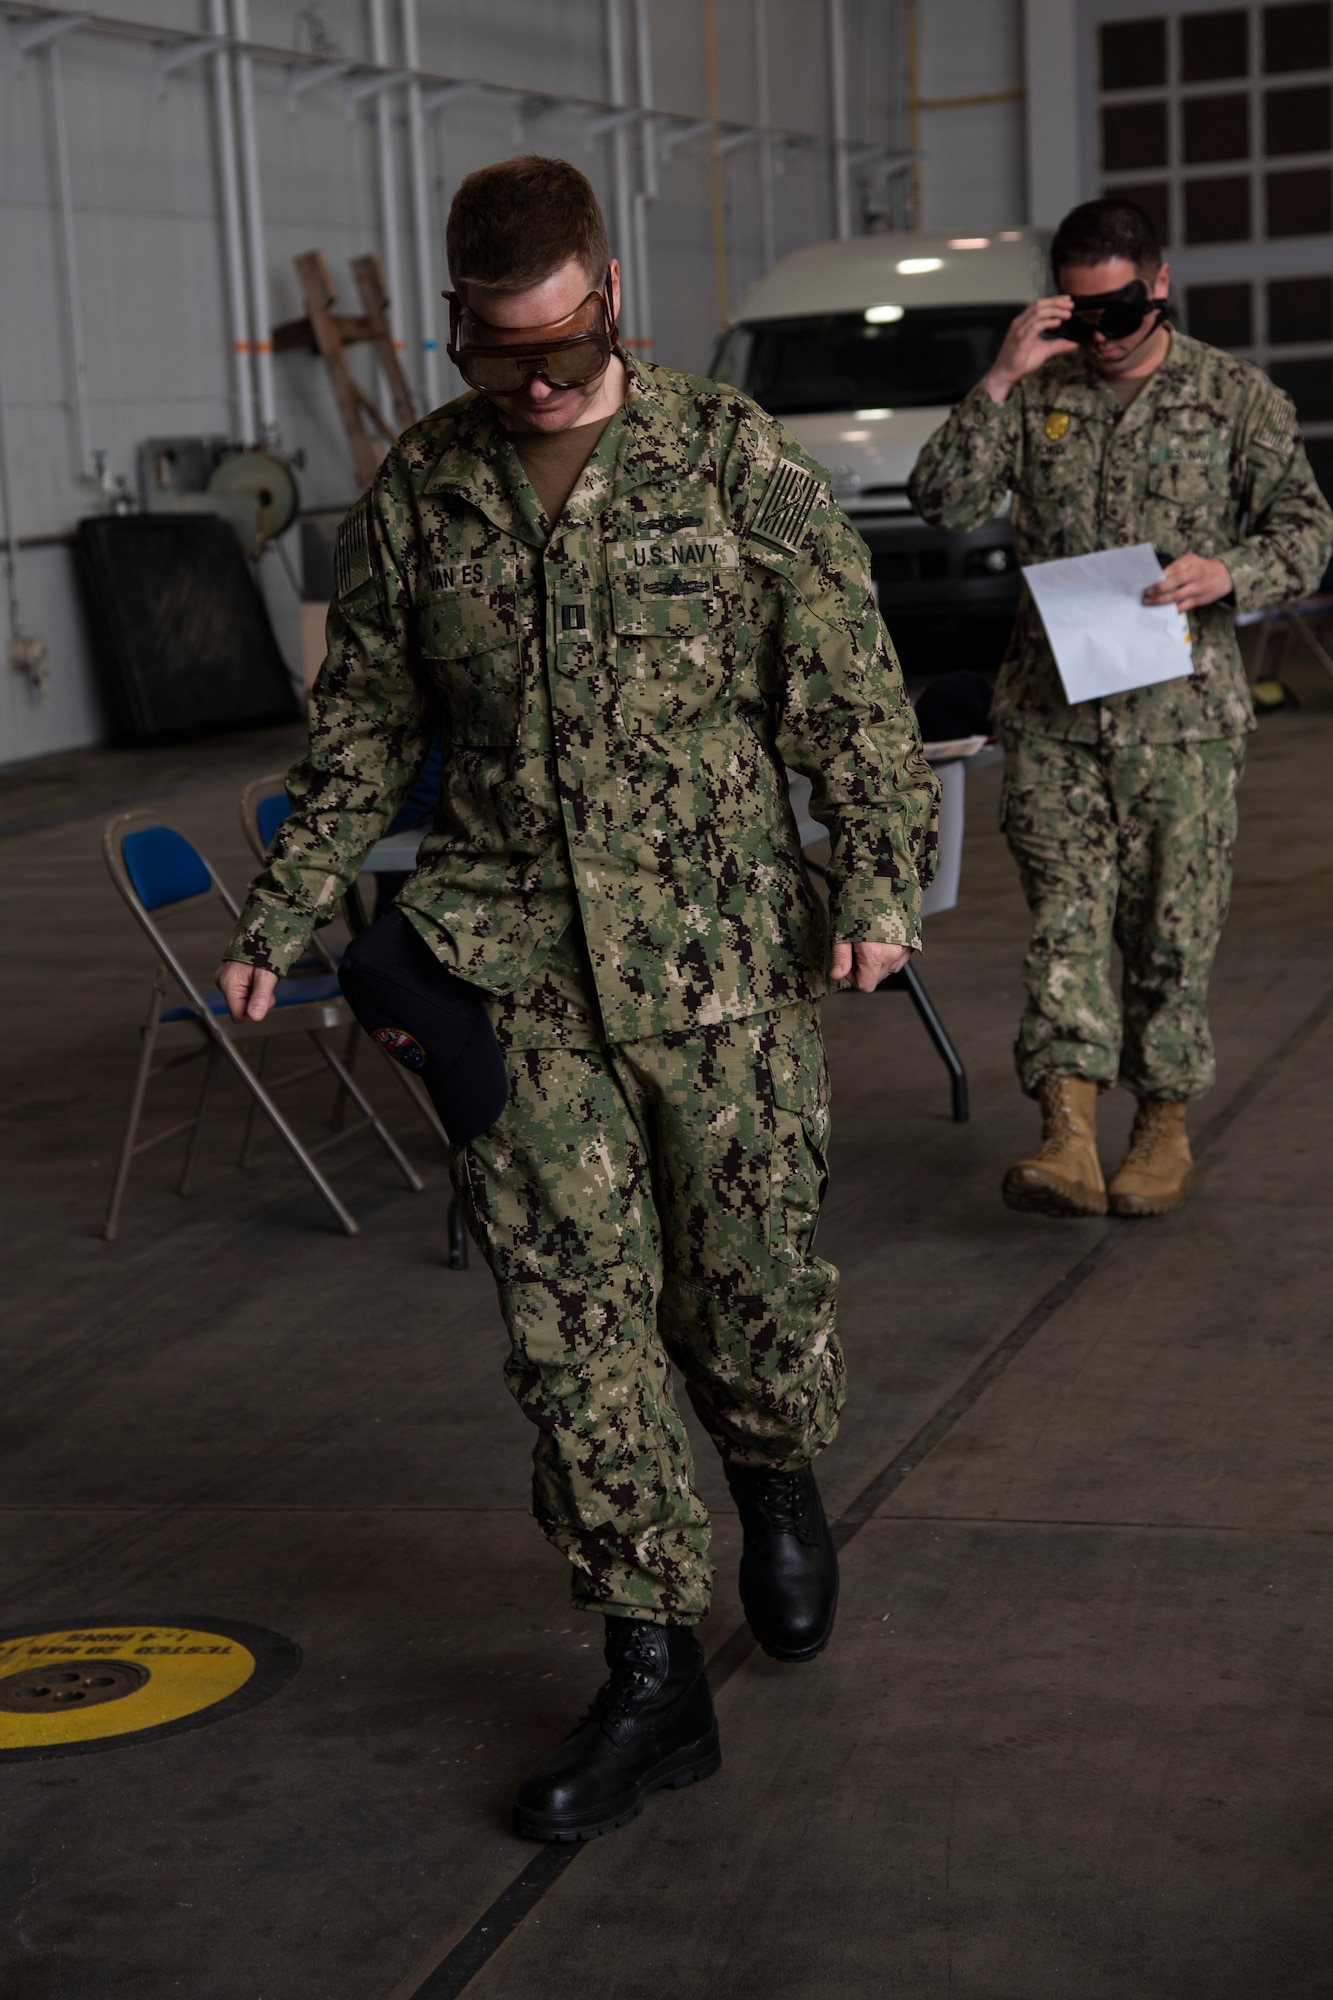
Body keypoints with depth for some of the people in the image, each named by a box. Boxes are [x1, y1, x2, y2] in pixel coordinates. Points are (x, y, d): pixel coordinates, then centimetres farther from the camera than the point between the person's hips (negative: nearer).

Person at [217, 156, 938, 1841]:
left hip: (720, 956, -2)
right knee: (571, 1313, -1)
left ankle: (777, 1479, 43)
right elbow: (360, 730, 13)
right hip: (512, 968, 2)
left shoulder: (730, 458, -2)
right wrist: (277, 920, 9)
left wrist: (879, 885, -9)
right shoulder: (417, 491, 5)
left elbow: (850, 687, 0)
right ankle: (654, 1678, 9)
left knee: (743, 1274, 8)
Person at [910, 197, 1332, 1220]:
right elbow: (944, 502, -1)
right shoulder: (1038, 395, 8)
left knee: (1174, 925, 3)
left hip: (1184, 706, -1)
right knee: (1064, 915, -7)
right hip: (1052, 707, 1)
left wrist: (1228, 573, -14)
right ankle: (1069, 1137, -12)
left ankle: (1166, 1127, 17)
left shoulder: (1238, 395, 5)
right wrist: (999, 382, -11)